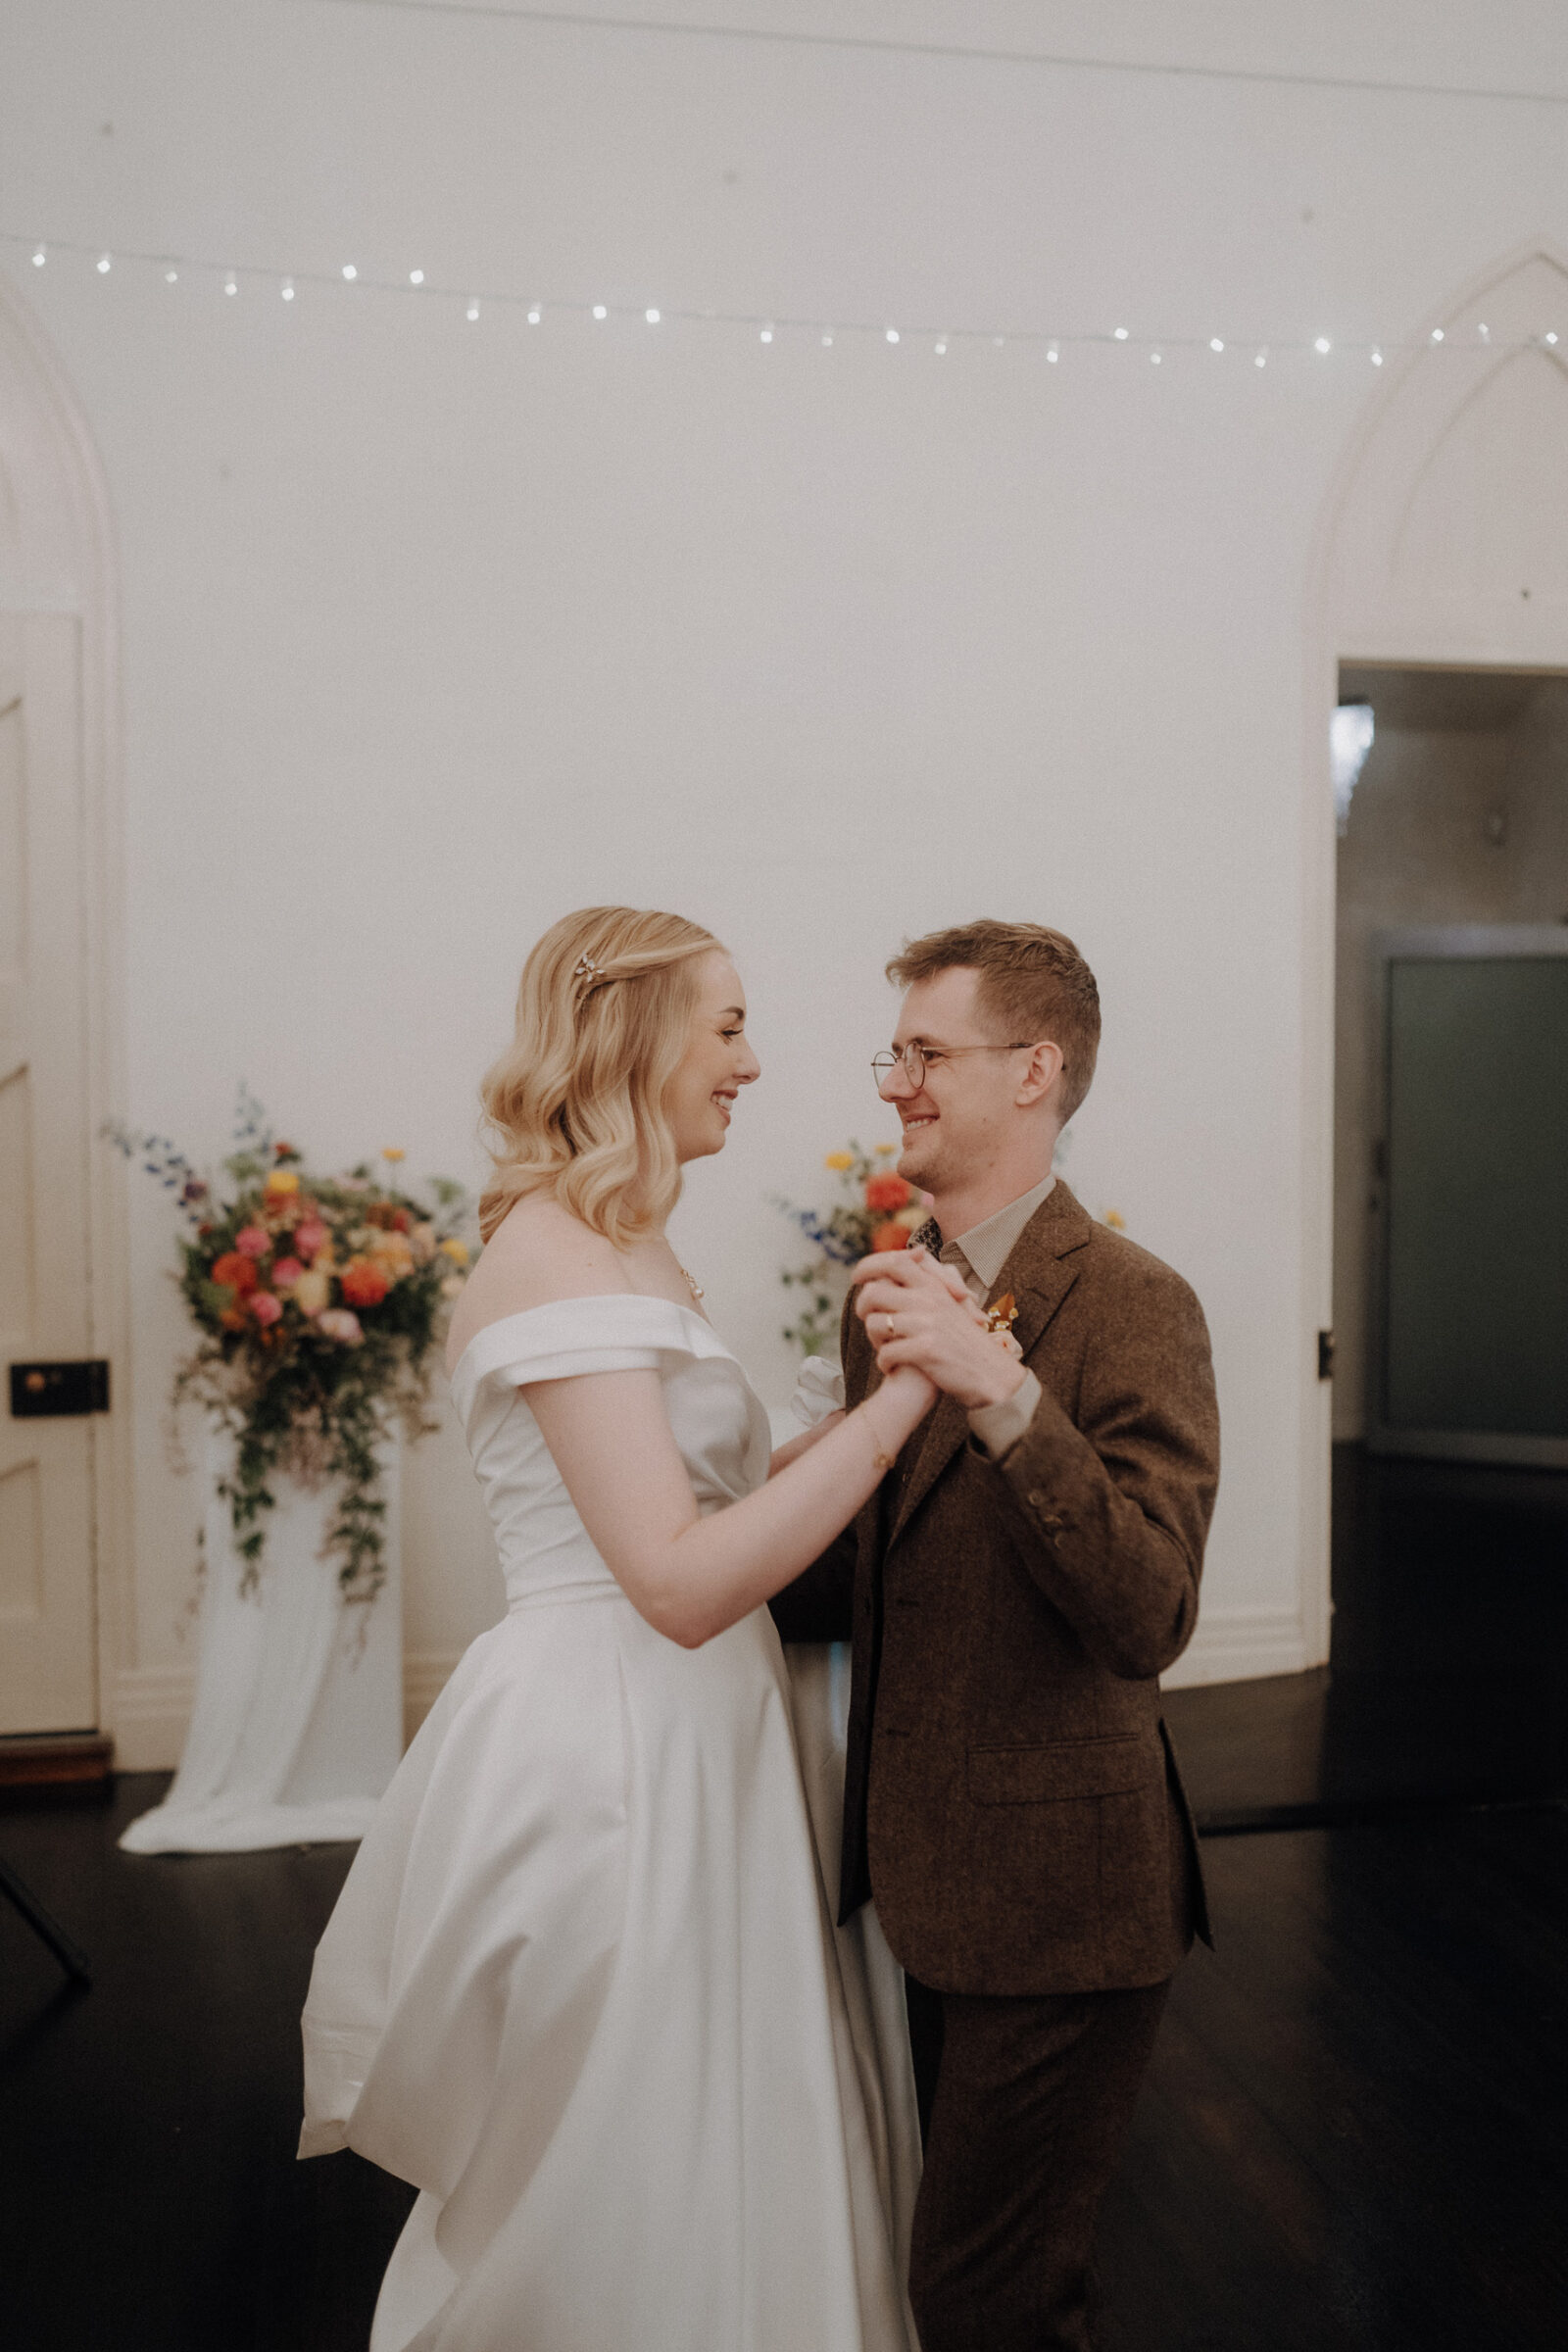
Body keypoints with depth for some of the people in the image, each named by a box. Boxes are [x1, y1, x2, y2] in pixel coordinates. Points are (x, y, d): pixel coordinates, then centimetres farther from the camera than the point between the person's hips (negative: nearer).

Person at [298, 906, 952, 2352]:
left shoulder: (633, 1255, 11)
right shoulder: (554, 1258, -20)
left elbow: (724, 1499, 9)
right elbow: (680, 1580, -26)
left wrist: (901, 1389, 5)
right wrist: (897, 1401, -25)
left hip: (687, 1749, 9)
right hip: (605, 1766, -9)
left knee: (728, 2186, 22)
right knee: (624, 2228, 10)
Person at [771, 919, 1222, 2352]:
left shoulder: (1130, 1303, -19)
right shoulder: (891, 1297, 6)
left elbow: (1147, 1620, -29)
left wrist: (1000, 1390, -38)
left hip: (1059, 1900, -8)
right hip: (927, 1883, 8)